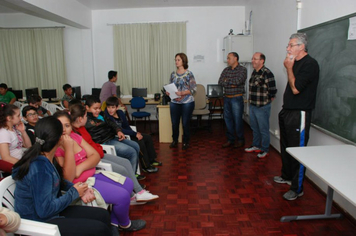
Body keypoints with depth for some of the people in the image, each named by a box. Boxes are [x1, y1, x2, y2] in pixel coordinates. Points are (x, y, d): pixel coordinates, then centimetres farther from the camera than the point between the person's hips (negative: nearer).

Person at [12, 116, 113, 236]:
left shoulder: (45, 159, -4)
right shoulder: (39, 169, -30)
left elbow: (58, 181, 12)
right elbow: (45, 210, -26)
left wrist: (80, 190, -4)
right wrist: (74, 193, -14)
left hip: (51, 211, 8)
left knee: (103, 215, 4)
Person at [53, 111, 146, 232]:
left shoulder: (75, 136, 2)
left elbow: (95, 156, 1)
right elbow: (68, 178, -26)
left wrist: (80, 168, -19)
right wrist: (68, 148, -31)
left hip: (92, 174, 8)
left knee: (128, 184, 6)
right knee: (122, 195, -14)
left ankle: (114, 222, 19)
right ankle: (125, 224, 19)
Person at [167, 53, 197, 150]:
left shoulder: (189, 74, -6)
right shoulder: (173, 74, 7)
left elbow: (194, 89, -10)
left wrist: (182, 93, -21)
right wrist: (168, 92, -8)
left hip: (187, 102, -4)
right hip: (174, 102, 4)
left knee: (185, 123, 4)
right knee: (174, 123, 8)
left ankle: (186, 142, 22)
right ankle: (175, 140, 29)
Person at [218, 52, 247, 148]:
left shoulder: (242, 70, -5)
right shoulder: (226, 70, 11)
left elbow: (238, 81, -20)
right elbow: (220, 81, -1)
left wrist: (227, 80, -6)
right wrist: (231, 83, -14)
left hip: (237, 98, -5)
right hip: (226, 98, 6)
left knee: (238, 120, 0)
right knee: (228, 119, 9)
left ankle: (240, 140, 15)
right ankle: (230, 140, 21)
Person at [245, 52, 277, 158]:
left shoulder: (267, 73, -18)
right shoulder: (254, 72, 9)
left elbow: (273, 91, -18)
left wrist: (267, 101, -5)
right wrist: (251, 100, 14)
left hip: (262, 107, -8)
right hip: (252, 106, 8)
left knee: (263, 130, 4)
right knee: (254, 128, 20)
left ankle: (265, 150, 18)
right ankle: (256, 146, 36)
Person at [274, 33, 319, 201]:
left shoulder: (310, 64, -15)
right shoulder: (296, 63, 13)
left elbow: (295, 88, -21)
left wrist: (289, 68, -12)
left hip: (299, 114, -10)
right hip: (287, 111, 10)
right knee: (285, 147, 20)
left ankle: (297, 189, 9)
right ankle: (287, 176, 38)